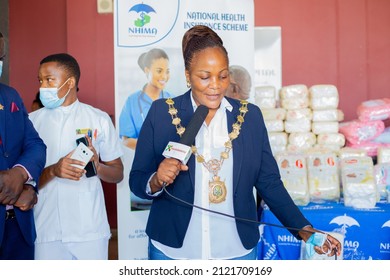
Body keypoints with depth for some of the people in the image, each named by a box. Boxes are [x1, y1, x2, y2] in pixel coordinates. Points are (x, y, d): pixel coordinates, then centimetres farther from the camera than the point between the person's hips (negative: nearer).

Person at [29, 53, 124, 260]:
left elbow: (118, 174, 7)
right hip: (46, 230, 1)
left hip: (90, 229, 0)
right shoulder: (32, 121, 5)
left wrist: (97, 166, -15)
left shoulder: (99, 119, 3)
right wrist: (53, 171, -16)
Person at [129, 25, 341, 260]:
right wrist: (157, 181, -23)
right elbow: (137, 181, -2)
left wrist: (305, 230, -8)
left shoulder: (250, 115, -1)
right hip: (173, 250, -1)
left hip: (237, 250, 2)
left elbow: (269, 181, 1)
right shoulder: (162, 113, -6)